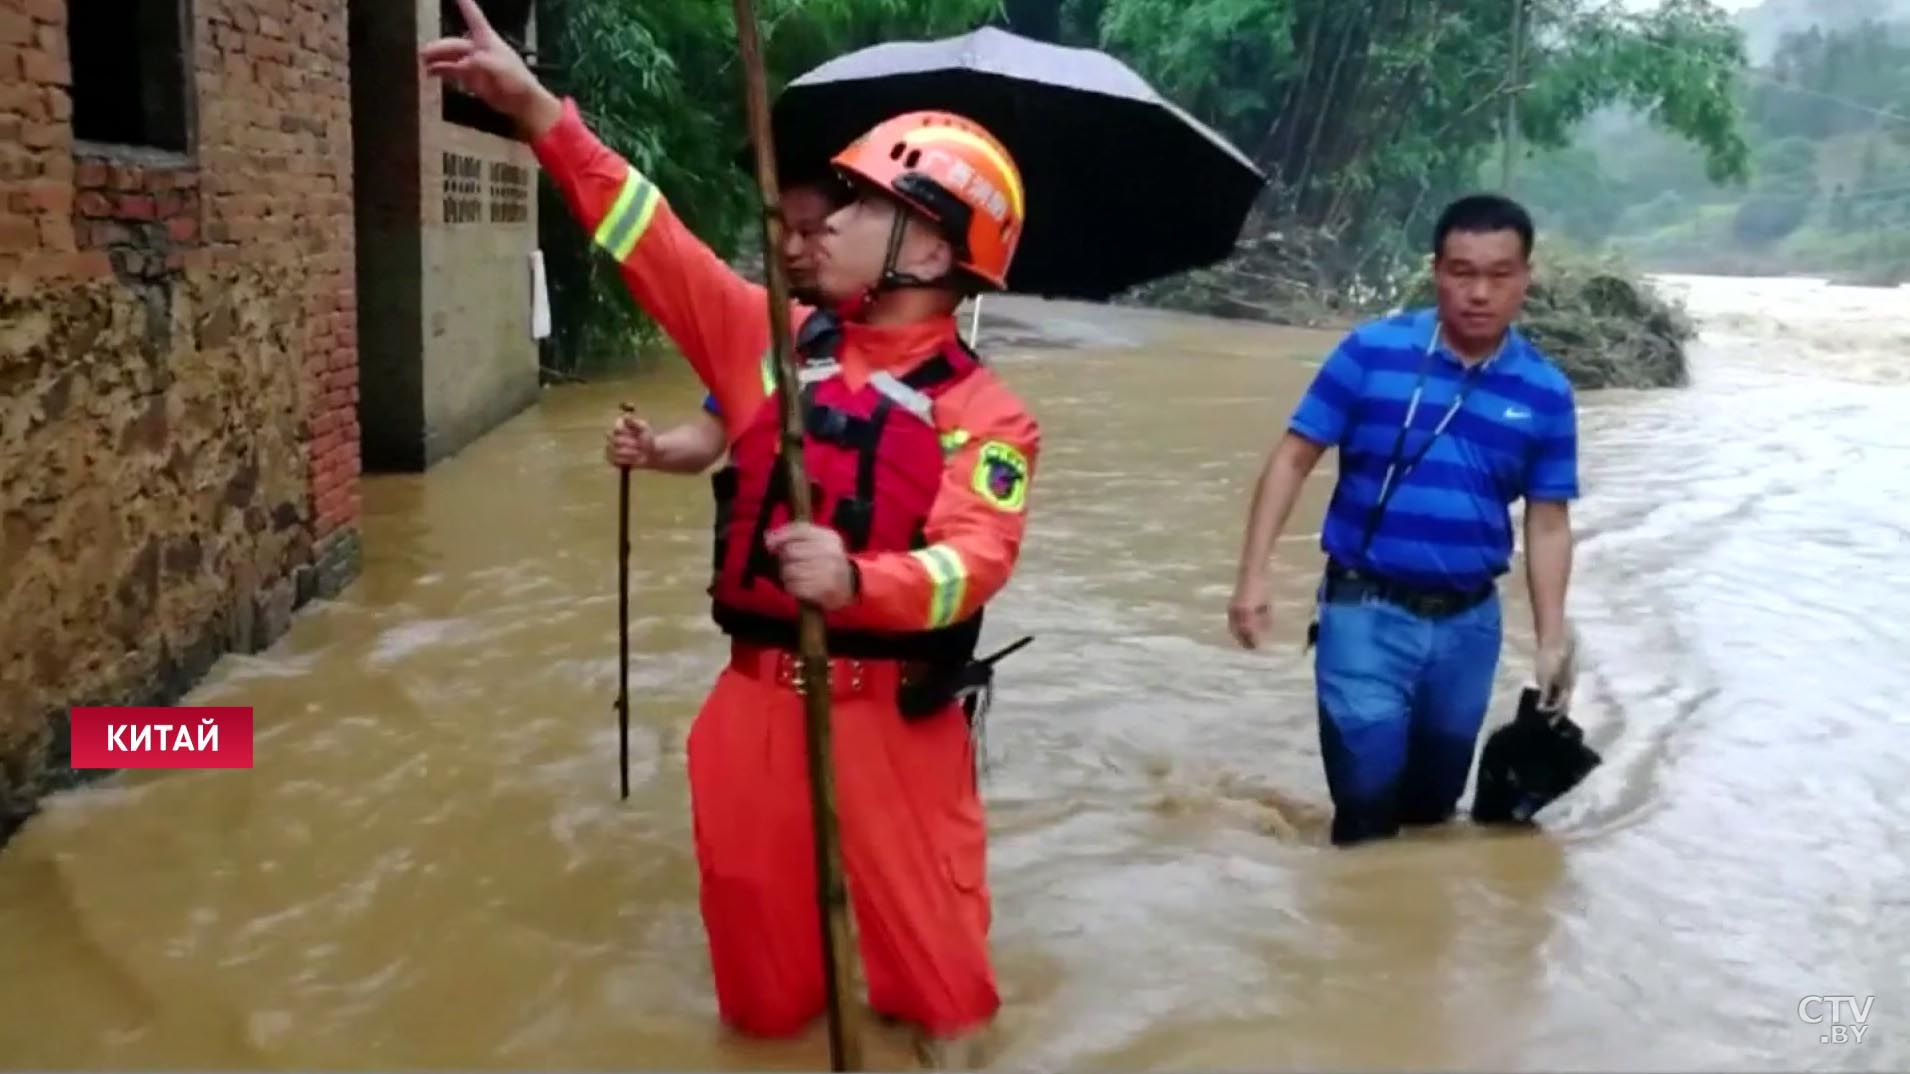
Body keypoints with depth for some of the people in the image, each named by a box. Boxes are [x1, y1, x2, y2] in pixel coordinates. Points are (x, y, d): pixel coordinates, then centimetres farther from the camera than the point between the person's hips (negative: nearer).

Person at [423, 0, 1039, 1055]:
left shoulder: (982, 411, -10)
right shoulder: (773, 335, 5)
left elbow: (973, 561, -22)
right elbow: (656, 244, 2)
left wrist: (857, 581, -42)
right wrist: (540, 111, -4)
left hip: (891, 711, -4)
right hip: (754, 693, 5)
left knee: (921, 919, 8)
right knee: (753, 906, 20)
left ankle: (950, 1035, 38)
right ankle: (768, 1027, 49)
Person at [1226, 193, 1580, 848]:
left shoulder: (1545, 393, 0)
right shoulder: (1371, 352, -9)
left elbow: (1548, 524, 5)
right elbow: (1293, 457, -6)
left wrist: (1552, 638, 0)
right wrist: (1253, 575, -13)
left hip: (1468, 623, 3)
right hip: (1367, 610, -3)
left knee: (1432, 806, 18)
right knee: (1368, 800, -7)